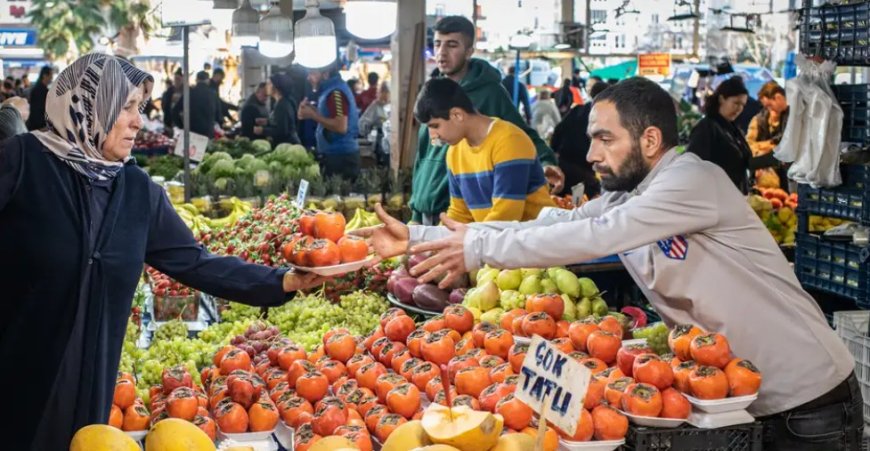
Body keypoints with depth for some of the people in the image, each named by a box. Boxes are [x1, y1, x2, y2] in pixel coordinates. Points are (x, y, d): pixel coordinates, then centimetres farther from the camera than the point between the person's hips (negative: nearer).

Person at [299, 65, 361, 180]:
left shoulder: (336, 92, -16)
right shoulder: (331, 89, 16)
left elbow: (341, 127, -25)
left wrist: (313, 115, -17)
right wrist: (313, 110, 4)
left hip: (341, 156, -10)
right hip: (336, 154, 10)